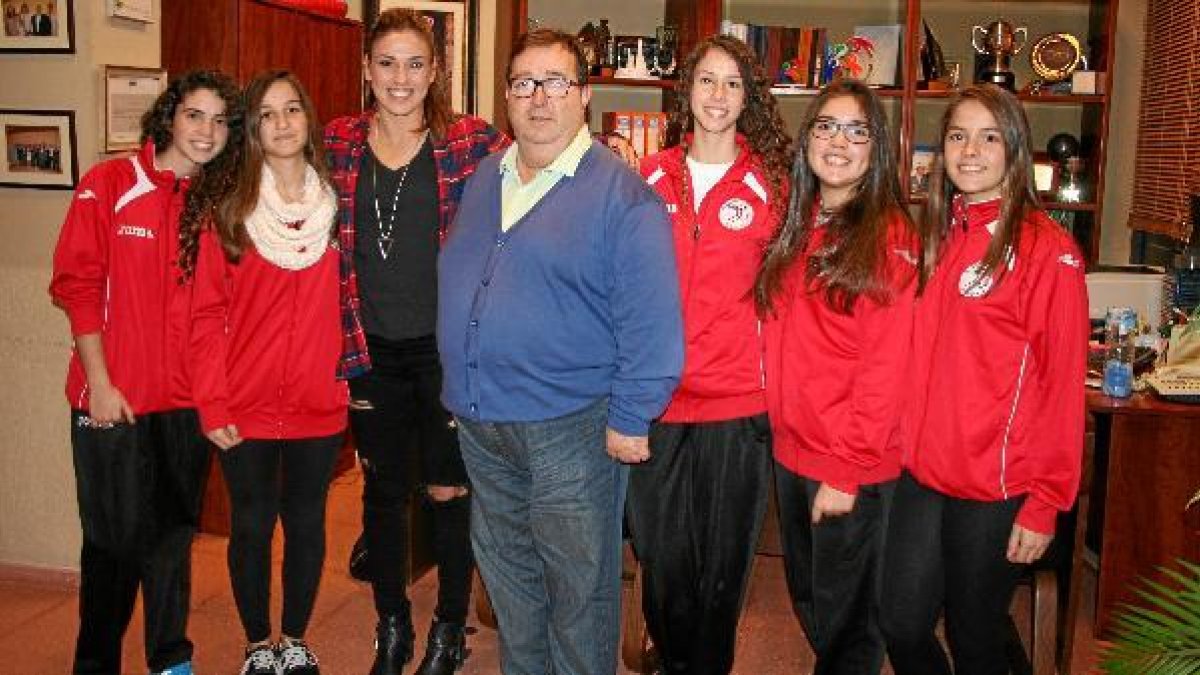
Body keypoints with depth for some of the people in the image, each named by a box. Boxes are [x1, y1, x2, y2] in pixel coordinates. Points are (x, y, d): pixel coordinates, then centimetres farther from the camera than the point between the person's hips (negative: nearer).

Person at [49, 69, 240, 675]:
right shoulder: (109, 184, -5)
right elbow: (77, 284, -8)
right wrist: (100, 383, -12)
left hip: (187, 400, 3)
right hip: (113, 398, -3)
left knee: (174, 533, 13)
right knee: (116, 537, 8)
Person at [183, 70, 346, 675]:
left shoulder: (335, 204, 2)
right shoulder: (226, 208, -4)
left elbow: (347, 306, 5)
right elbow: (206, 313, -6)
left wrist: (351, 381, -1)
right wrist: (211, 404, -10)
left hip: (319, 404, 2)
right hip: (246, 408, -1)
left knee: (306, 521, 14)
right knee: (251, 525, 11)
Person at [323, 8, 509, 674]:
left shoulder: (472, 141, -6)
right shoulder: (337, 144, 2)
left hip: (447, 347, -2)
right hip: (372, 351, 3)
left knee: (449, 491, 9)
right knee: (383, 490, 15)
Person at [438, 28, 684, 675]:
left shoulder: (620, 192, -11)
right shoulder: (483, 179, 10)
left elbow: (649, 317, -14)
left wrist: (631, 417, -16)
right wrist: (459, 390, 16)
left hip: (571, 426, -6)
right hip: (480, 420, 7)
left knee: (577, 584, 7)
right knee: (507, 573, 20)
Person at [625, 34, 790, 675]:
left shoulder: (769, 182, 0)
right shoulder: (651, 177, 5)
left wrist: (771, 372, -2)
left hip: (737, 405, -1)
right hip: (656, 399, 2)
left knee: (722, 565, 10)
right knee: (662, 557, 12)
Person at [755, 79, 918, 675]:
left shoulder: (891, 235, -12)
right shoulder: (794, 229, 8)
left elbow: (886, 365, -16)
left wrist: (847, 469, -17)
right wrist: (784, 425, 3)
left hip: (855, 465, -6)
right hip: (791, 447, 6)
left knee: (843, 621, 9)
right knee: (806, 601, 21)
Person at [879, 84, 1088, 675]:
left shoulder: (1047, 249, -10)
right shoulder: (936, 238, 9)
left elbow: (1062, 383, -12)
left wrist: (1044, 504, -13)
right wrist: (905, 440, 7)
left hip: (997, 486, -5)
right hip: (921, 472, 5)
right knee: (902, 627, 11)